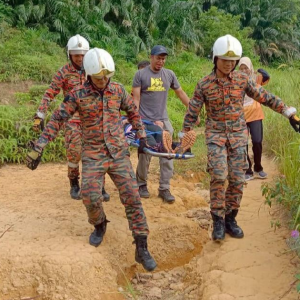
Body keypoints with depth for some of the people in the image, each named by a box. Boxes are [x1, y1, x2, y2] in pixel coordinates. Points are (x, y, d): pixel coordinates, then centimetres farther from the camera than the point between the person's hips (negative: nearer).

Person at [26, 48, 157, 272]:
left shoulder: (118, 90, -1)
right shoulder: (78, 95, -9)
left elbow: (133, 111, 15)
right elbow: (57, 120, -8)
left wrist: (142, 135, 17)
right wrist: (38, 148, -11)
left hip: (118, 153, 1)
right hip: (93, 155, -1)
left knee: (132, 197, -6)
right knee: (91, 198, -8)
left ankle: (142, 249, 1)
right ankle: (99, 225, 29)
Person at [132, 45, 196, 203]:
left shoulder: (169, 74, 8)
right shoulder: (140, 74, -1)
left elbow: (180, 93, 16)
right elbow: (136, 98, -3)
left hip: (163, 120, 3)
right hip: (145, 121, -3)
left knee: (167, 155, -1)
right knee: (144, 155, 3)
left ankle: (164, 189, 7)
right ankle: (142, 184, 21)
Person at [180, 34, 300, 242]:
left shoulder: (243, 80, -1)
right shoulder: (204, 85, -5)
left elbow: (267, 98, 5)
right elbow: (192, 113, -1)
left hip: (239, 134, 2)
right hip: (216, 135, -2)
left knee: (237, 180, 1)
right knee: (219, 177, -15)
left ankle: (230, 218, 18)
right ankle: (218, 220, 1)